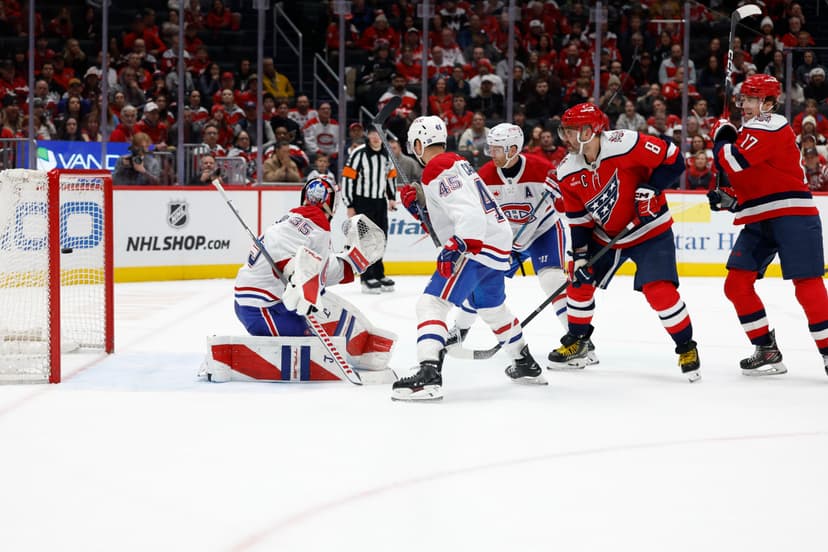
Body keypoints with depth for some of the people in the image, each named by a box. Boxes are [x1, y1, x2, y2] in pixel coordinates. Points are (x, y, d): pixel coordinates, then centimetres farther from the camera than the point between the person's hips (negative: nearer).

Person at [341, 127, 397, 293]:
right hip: (362, 203, -6)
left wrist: (392, 198, 16)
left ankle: (378, 275, 21)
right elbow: (347, 178, -14)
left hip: (380, 202, 6)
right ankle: (368, 278, -5)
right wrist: (350, 206, -14)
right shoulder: (359, 154, -14)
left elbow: (391, 175, 20)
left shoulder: (387, 154, 5)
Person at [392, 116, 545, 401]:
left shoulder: (438, 169, -12)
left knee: (431, 303, -17)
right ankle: (527, 366, 47)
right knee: (493, 307, 31)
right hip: (497, 242, 10)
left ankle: (428, 375, -33)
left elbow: (469, 212, -25)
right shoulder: (457, 163, 18)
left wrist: (455, 248, -33)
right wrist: (417, 206, 15)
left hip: (478, 246, -10)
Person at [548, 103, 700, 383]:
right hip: (605, 235, 6)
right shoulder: (568, 173, -8)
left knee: (659, 290, -19)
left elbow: (673, 159, -19)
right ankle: (577, 342, 26)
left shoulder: (626, 144, -27)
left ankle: (686, 347, -2)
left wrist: (649, 189, -27)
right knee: (579, 279, 6)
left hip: (650, 230, -6)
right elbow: (579, 220, -1)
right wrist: (580, 257, -8)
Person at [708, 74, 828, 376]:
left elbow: (734, 162, -23)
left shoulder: (771, 126, -12)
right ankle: (767, 351, 9)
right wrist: (726, 197, 6)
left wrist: (721, 137, -4)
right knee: (737, 284, 2)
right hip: (758, 221, 9)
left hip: (792, 214, -9)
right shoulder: (746, 132, 18)